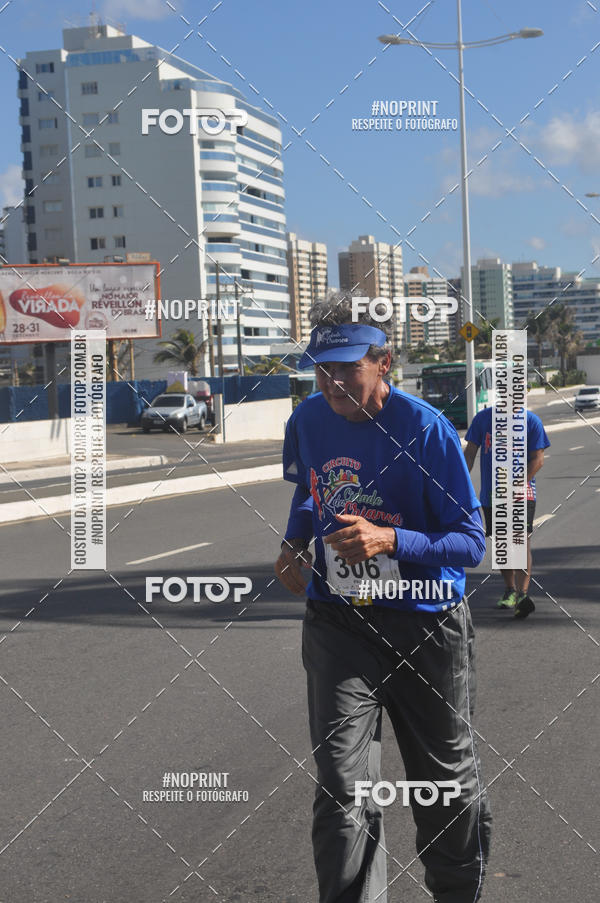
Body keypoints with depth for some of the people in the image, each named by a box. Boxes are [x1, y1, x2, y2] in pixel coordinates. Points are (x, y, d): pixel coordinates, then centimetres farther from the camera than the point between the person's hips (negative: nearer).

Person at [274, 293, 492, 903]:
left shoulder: (425, 429, -16)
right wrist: (293, 545, 3)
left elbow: (471, 542, -15)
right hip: (337, 624, 3)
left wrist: (391, 540, -30)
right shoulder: (307, 421, -1)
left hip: (427, 625, -2)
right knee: (342, 789, -9)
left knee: (448, 786, 14)